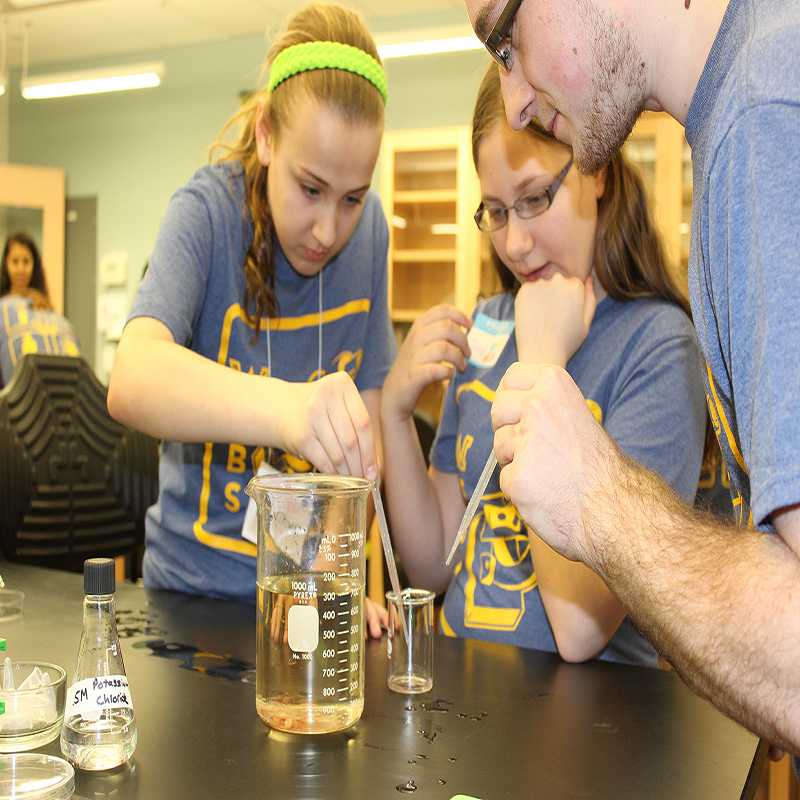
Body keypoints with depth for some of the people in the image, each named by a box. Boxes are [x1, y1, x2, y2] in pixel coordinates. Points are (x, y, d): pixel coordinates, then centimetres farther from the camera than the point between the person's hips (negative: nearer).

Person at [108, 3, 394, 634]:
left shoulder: (369, 228, -1)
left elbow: (367, 421, 3)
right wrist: (284, 407, -48)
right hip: (197, 579, -2)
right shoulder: (208, 210, -13)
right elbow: (130, 381, -31)